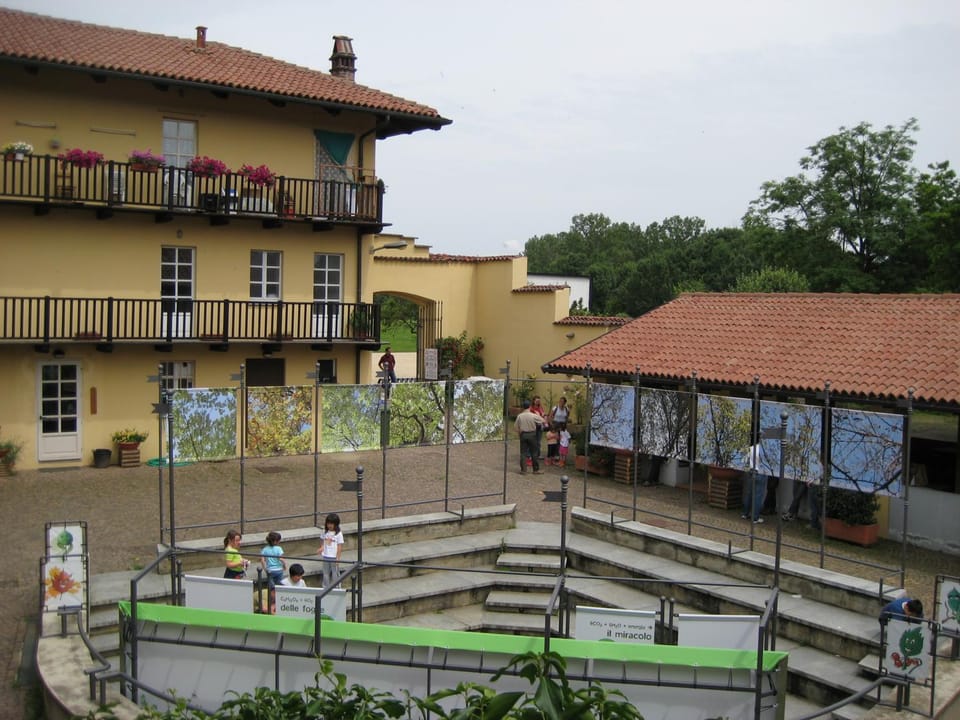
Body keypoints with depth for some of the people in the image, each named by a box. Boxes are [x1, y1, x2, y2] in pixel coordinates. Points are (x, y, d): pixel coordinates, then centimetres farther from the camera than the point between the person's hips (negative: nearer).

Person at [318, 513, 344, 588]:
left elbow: (339, 546, -9)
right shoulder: (325, 532, 5)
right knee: (326, 574, 11)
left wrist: (337, 558, -12)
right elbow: (324, 543, 13)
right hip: (325, 557, 4)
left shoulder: (338, 534, -10)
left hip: (334, 557, -4)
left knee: (334, 574, 5)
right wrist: (321, 548, -9)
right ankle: (326, 588, 20)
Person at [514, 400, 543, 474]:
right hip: (532, 434, -1)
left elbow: (516, 426, -2)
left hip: (523, 435, 1)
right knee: (534, 453, 8)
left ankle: (523, 470, 8)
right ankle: (536, 469, 13)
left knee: (523, 452, 7)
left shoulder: (519, 416, -7)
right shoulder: (534, 416, -12)